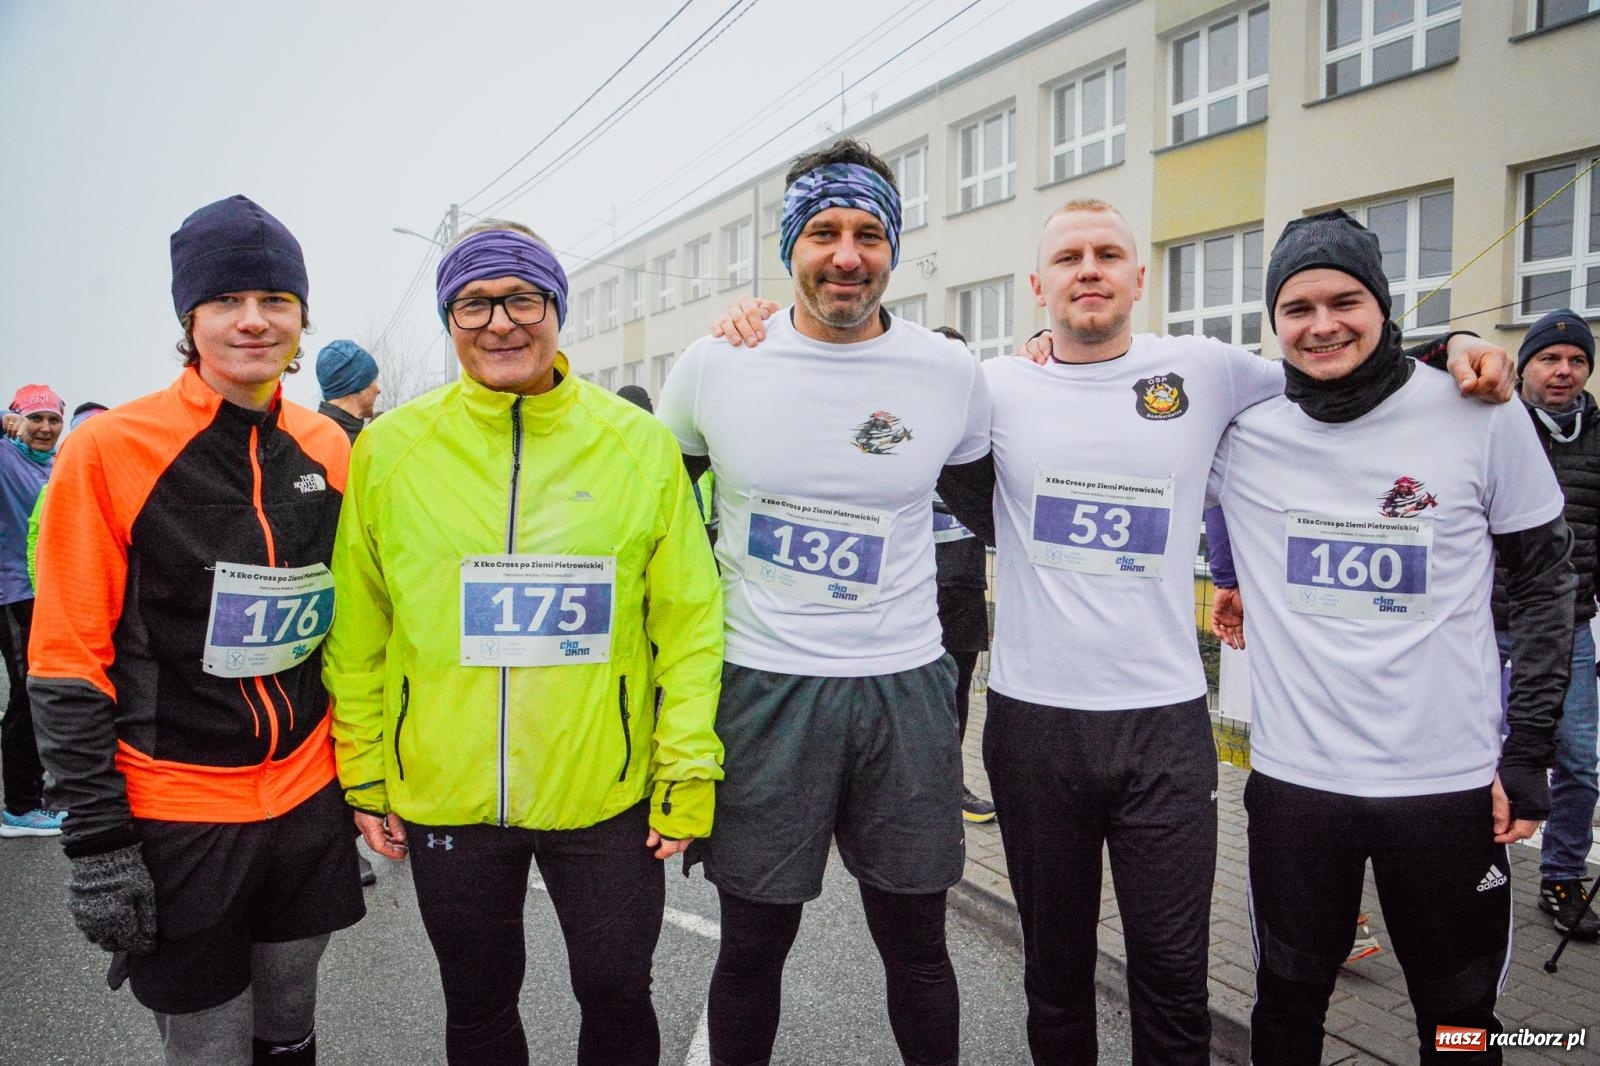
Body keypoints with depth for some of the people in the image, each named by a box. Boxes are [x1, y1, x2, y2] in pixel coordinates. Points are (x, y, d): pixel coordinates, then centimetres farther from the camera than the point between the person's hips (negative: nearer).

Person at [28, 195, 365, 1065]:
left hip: (307, 799, 4)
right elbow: (66, 666, -10)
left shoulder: (328, 449, 2)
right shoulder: (109, 451, -12)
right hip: (174, 817, -4)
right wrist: (97, 842, -12)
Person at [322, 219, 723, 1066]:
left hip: (607, 792, -1)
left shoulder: (639, 443, -5)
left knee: (616, 995, 15)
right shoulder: (389, 449, -3)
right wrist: (363, 773, 3)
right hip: (442, 797, 1)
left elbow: (687, 622, -4)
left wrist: (687, 775, -6)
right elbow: (358, 633, 2)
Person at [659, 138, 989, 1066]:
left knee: (917, 943, 15)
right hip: (763, 689, 0)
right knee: (753, 944, 13)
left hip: (906, 690, 1)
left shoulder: (952, 373, -2)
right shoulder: (715, 364, -3)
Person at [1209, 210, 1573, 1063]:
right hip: (1293, 777, 1)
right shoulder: (1240, 429, -5)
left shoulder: (1482, 416, -6)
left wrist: (1528, 750, -2)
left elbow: (1544, 579, 1)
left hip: (1455, 782, 0)